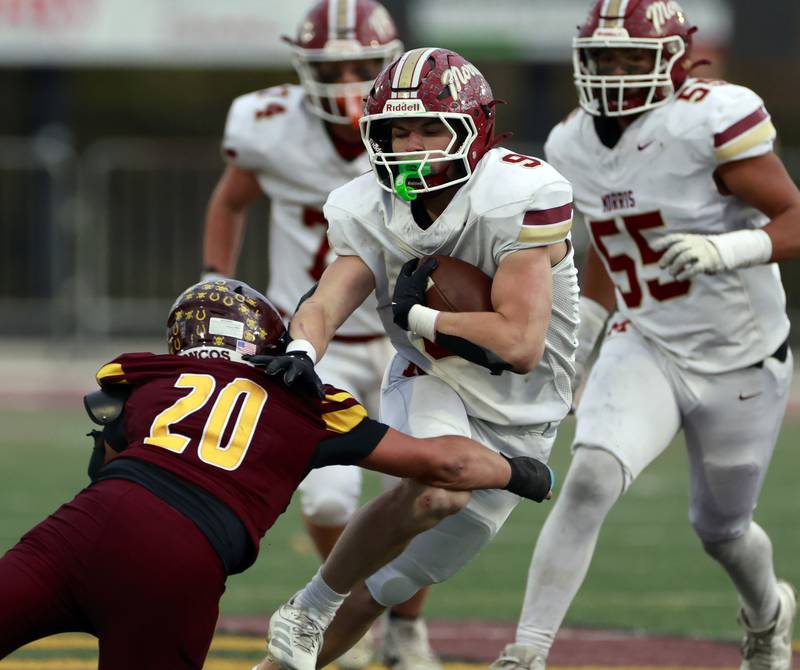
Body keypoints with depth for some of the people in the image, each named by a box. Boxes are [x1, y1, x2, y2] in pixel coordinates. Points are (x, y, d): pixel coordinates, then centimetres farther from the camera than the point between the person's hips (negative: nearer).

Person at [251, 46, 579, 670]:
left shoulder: (518, 200, -24)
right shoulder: (372, 212, -9)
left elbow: (520, 345, -29)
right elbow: (325, 305, -23)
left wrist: (418, 315, -21)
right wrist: (300, 352, -46)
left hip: (512, 424, -1)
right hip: (430, 386, 1)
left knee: (375, 591, 1)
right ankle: (306, 612, -15)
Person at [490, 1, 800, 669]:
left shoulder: (710, 123, -20)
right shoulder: (574, 145, 0)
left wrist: (729, 248, -36)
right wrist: (585, 327, 12)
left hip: (741, 362, -3)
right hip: (644, 349, 3)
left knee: (720, 530, 15)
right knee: (589, 480, -23)